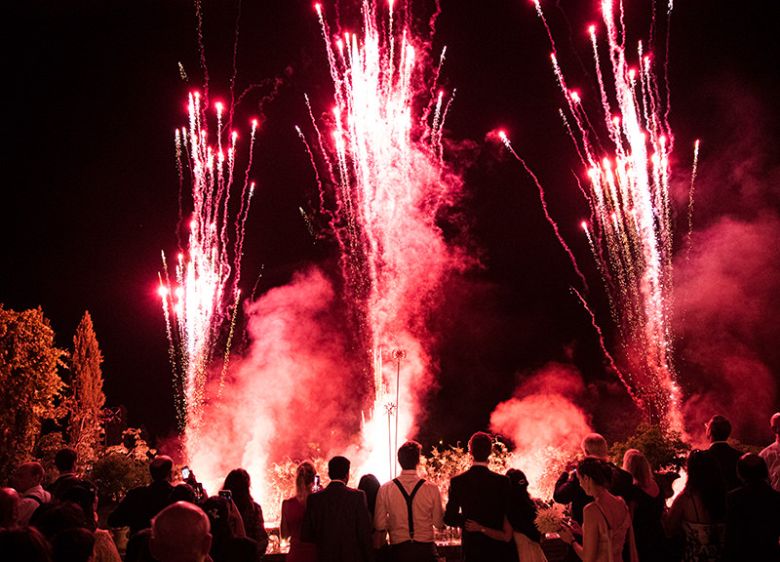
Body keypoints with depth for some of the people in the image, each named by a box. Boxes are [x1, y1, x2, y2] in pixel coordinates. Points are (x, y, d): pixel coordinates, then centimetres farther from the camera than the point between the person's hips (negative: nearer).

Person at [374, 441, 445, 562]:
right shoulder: (432, 489, -7)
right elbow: (439, 524, -1)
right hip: (425, 549, -1)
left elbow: (379, 525, -1)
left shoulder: (385, 489, -5)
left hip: (399, 549, 1)